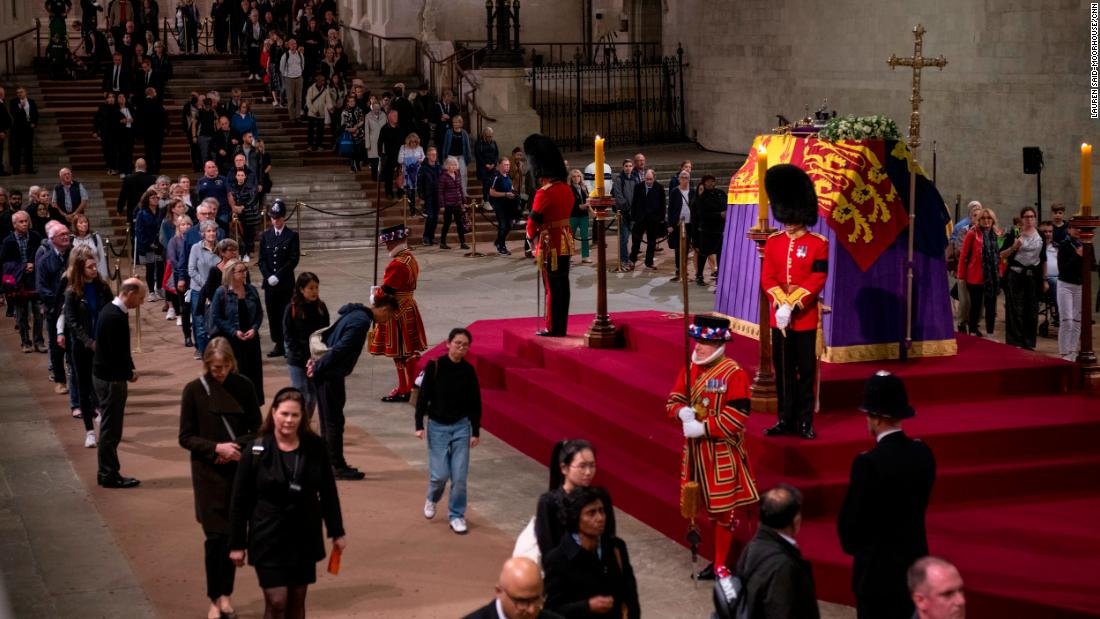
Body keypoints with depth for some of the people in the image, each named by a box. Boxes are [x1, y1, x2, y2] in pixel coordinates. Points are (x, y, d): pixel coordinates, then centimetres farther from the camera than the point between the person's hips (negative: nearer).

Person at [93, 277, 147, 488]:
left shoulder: (111, 310, 8)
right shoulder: (116, 317, -23)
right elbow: (118, 352, -23)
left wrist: (129, 369, 4)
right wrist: (130, 373, -8)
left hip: (104, 374, 10)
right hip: (111, 378, -10)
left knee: (110, 427, 16)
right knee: (111, 429, 0)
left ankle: (107, 472, 24)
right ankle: (109, 475, 8)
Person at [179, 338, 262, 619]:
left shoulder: (243, 386, -1)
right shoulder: (194, 390, -6)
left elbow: (256, 429, 6)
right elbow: (185, 437, -3)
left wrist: (236, 447, -12)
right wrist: (217, 448, -18)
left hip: (239, 471, 2)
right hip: (208, 474, -2)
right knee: (216, 536, -3)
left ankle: (225, 593, 20)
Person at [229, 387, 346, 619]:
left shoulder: (314, 448, -2)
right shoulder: (256, 451, -10)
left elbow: (328, 492, 7)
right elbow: (240, 501, -5)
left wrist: (336, 532, 9)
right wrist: (237, 544, -4)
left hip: (305, 536, 3)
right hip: (269, 538, -3)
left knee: (297, 600, 12)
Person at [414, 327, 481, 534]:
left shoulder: (468, 371, -2)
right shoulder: (434, 367, -9)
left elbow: (475, 403, 4)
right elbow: (423, 397, -5)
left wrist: (476, 432, 3)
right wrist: (419, 425, -9)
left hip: (461, 426, 2)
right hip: (437, 426, -2)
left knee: (459, 476, -1)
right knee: (440, 474, -3)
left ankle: (456, 515, 14)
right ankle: (432, 499, 29)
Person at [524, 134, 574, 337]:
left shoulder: (544, 193, -19)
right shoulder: (566, 189, 6)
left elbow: (533, 221, -13)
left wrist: (532, 238, 5)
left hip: (550, 244, -7)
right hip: (565, 241, 8)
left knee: (552, 287, 0)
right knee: (563, 285, 11)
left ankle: (553, 329, 7)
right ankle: (561, 327, 18)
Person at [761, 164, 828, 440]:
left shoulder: (818, 244, -5)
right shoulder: (773, 242, 6)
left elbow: (817, 280, -11)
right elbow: (767, 278, 1)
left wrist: (793, 304, -18)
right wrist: (781, 303, -15)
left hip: (805, 316, -3)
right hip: (778, 315, 3)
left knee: (806, 371, 2)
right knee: (783, 371, 8)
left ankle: (805, 422, 9)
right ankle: (786, 419, 16)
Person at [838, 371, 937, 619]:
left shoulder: (869, 463, -22)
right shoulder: (923, 453, -2)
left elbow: (850, 520, -14)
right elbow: (918, 506, 8)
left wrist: (853, 546, 4)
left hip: (877, 568, -6)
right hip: (915, 560, 7)